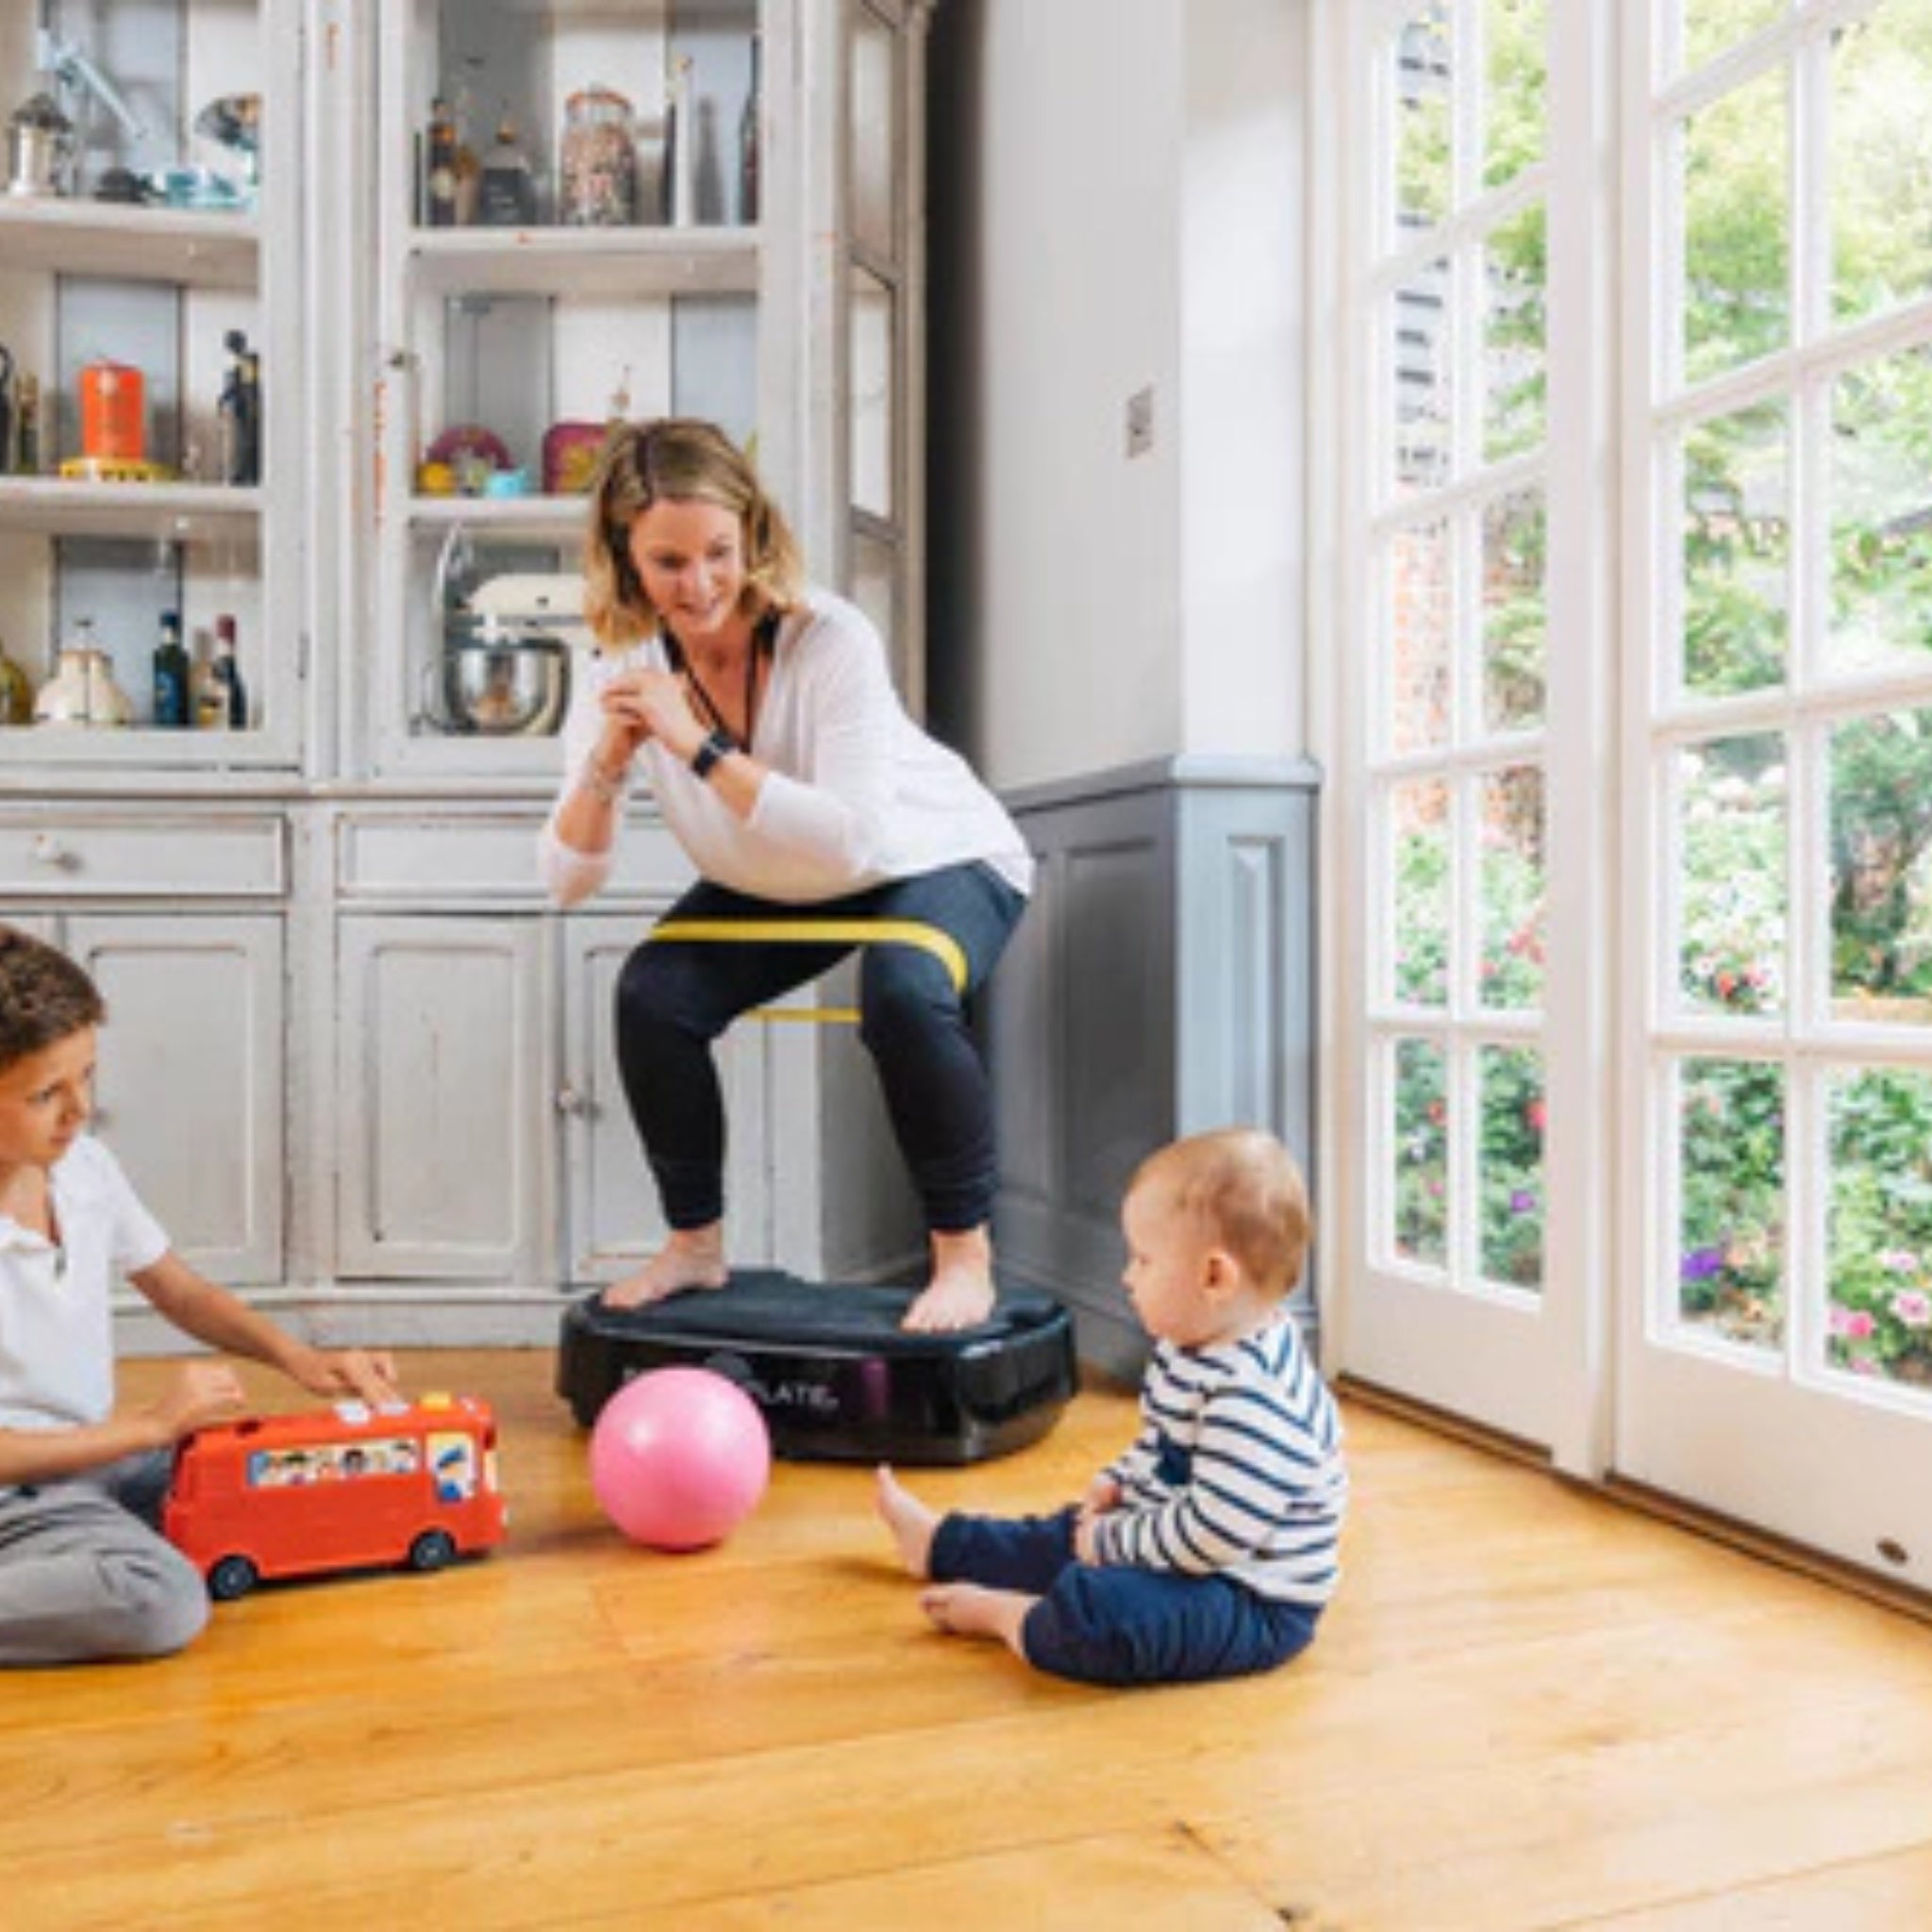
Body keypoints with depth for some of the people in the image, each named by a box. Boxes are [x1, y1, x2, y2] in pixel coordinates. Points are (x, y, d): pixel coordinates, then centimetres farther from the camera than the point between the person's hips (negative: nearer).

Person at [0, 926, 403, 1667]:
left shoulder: (84, 1166, -1)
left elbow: (180, 1291, 13)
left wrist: (296, 1355, -2)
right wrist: (150, 1424, -17)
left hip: (107, 1456, 8)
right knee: (163, 1603, -33)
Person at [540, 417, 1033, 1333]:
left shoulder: (831, 640, -30)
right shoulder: (624, 670, -14)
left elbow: (854, 841, -41)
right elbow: (568, 880, -13)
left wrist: (701, 747, -42)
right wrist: (607, 761, -31)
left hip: (936, 863, -5)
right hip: (774, 888, 5)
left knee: (902, 995, -35)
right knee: (653, 995, -16)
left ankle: (965, 1256, -13)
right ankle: (696, 1245, 7)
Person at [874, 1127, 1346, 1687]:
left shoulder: (1252, 1396, -31)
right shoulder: (1191, 1347, 3)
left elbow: (1210, 1534, -31)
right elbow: (1161, 1444, 21)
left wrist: (1112, 1541, -19)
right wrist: (1114, 1484, 5)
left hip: (1250, 1605, -11)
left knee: (1090, 1609, -30)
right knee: (1066, 1537, 25)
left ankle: (1005, 1616, 0)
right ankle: (939, 1542, 48)